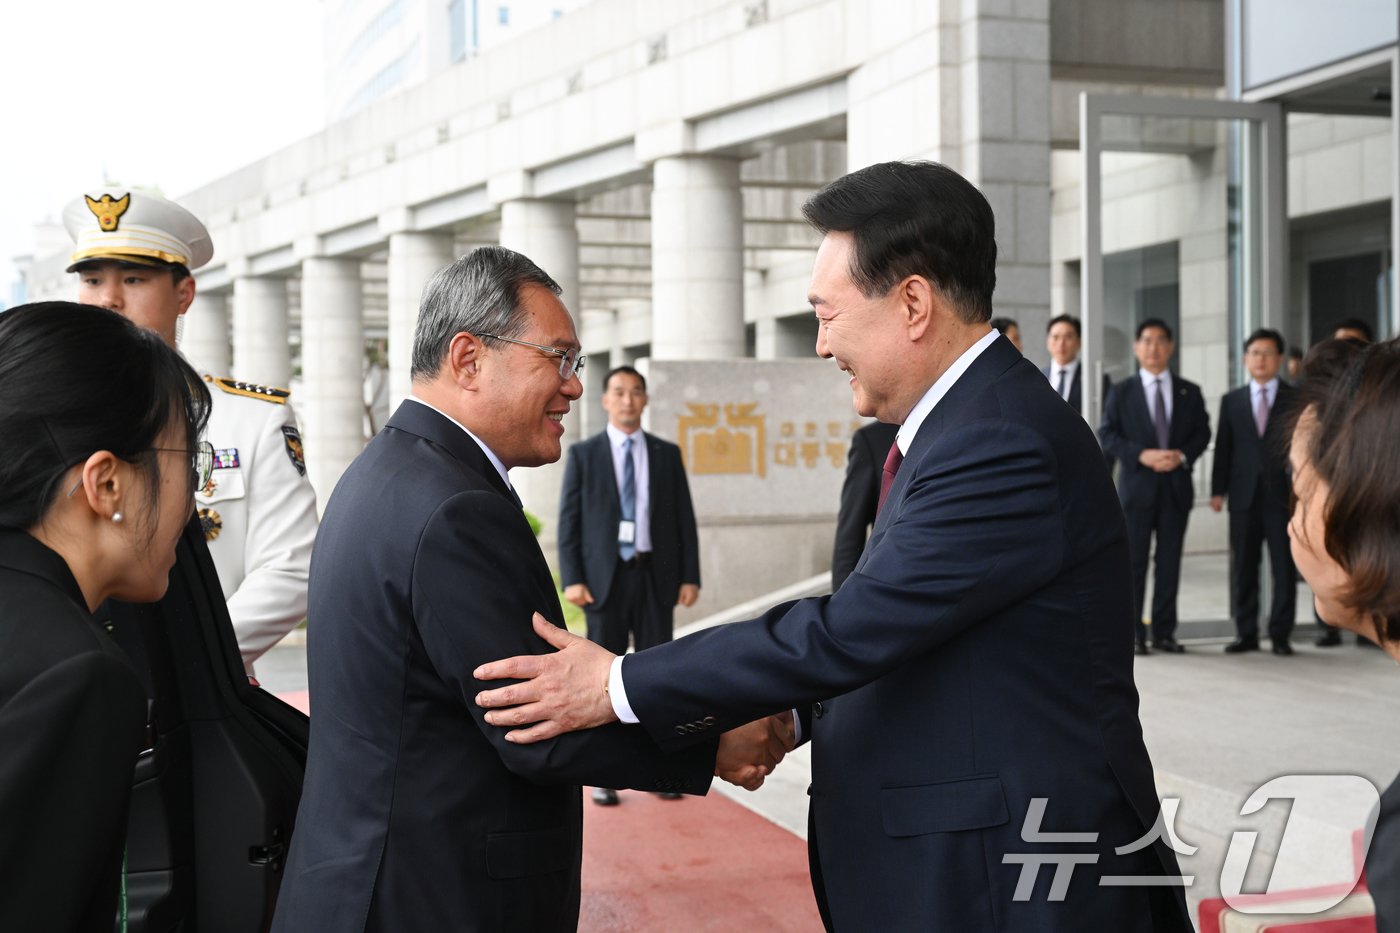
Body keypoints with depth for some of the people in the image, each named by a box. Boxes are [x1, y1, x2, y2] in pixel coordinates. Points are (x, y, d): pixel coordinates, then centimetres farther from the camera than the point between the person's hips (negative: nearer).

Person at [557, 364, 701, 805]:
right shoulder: (583, 454, 3)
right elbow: (569, 521, -1)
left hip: (656, 576, 2)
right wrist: (572, 579, -10)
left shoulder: (667, 454, 8)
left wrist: (690, 576, 0)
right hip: (605, 577, -1)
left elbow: (684, 518, 7)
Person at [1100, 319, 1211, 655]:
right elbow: (1107, 435, -2)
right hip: (1136, 485, -2)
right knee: (1133, 561, -2)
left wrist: (1182, 455, -11)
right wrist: (1142, 455, -15)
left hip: (1176, 485, 2)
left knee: (1170, 561, 4)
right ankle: (1133, 633, 3)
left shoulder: (1190, 392, 11)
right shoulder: (1121, 392, 4)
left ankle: (1164, 632, 10)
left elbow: (1202, 432, 9)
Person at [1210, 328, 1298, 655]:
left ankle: (1280, 634, 5)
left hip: (1283, 494, -2)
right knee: (1243, 567, 4)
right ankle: (1246, 634, 10)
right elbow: (1223, 447, 9)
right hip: (1244, 495, 2)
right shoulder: (1231, 401, 12)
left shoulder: (1297, 399, 6)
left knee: (1284, 567, -1)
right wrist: (1218, 490, 2)